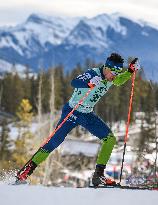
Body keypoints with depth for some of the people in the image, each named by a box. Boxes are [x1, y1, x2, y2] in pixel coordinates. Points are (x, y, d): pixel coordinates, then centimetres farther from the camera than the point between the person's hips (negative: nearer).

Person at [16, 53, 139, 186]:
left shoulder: (110, 78, -4)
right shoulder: (93, 74, -25)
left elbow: (119, 81, 15)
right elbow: (74, 83, -39)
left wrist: (130, 72, -5)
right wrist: (89, 84, -60)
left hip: (88, 115, 7)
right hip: (72, 112, -7)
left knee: (110, 139, -7)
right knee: (54, 142, -11)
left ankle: (98, 175, -5)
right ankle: (25, 171, -2)